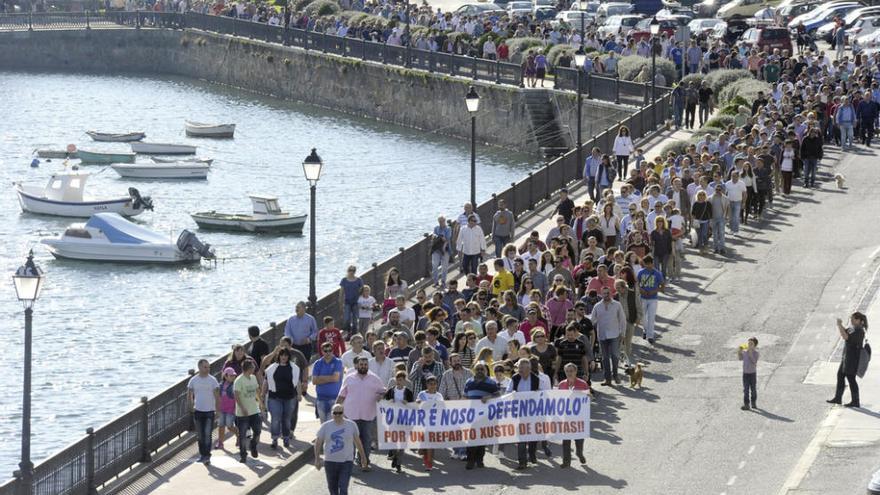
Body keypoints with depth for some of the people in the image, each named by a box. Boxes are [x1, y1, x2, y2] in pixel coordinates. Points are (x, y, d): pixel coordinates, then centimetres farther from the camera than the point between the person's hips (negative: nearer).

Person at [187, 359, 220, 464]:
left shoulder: (212, 380, -4)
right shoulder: (193, 380, 1)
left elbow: (217, 395, -3)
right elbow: (189, 394, 10)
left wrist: (217, 409, -7)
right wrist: (191, 406, 1)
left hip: (209, 411, -3)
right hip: (198, 411, 3)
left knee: (207, 434, -10)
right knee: (200, 435, 10)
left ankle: (207, 456, -10)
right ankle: (202, 454, 22)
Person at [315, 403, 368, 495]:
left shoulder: (351, 425, 0)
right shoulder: (325, 426, -1)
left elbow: (357, 442, 10)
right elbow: (318, 442, 3)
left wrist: (363, 457, 15)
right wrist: (317, 458, -4)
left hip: (346, 461, -2)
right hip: (330, 462, 2)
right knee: (332, 488, 13)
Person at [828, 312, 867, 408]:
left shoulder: (859, 331, -19)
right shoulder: (852, 328, 11)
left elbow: (846, 337, -27)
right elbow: (842, 334, 17)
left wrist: (840, 325, -22)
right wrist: (839, 325, 2)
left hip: (853, 358, -10)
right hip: (847, 357, 10)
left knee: (851, 378, -5)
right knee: (840, 375, 15)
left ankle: (855, 401, 2)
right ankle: (838, 398, 23)